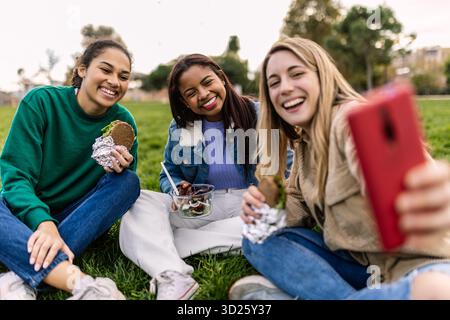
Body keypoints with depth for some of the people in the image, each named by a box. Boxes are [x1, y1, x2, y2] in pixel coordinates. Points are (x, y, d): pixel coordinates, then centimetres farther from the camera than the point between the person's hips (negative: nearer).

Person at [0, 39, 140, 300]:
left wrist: (122, 169, -24)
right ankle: (81, 283, -45)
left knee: (129, 181, -23)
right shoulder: (41, 101, -12)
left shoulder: (123, 121, -5)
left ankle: (24, 280, -32)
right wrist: (43, 222, -36)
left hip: (80, 220, 3)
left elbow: (124, 187, 1)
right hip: (26, 215, -2)